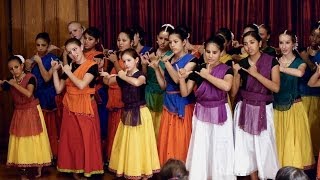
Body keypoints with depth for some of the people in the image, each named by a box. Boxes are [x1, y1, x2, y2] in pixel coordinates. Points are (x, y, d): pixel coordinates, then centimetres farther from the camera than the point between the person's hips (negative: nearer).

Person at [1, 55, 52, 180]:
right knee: (21, 141, 5)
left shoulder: (30, 77, -13)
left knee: (34, 140, 3)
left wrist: (15, 84, -24)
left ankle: (39, 167, 14)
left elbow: (28, 93, -28)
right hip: (19, 114, 4)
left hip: (32, 112, -4)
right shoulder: (10, 81, 2)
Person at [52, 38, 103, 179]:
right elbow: (58, 89, 11)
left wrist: (68, 72, -10)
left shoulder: (92, 66, -8)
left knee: (86, 138, -3)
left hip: (85, 107, -5)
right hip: (70, 108, 5)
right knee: (71, 139, 7)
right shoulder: (69, 67, 10)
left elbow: (81, 85, -21)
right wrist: (55, 70, 5)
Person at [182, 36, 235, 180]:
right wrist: (182, 78, -14)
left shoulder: (226, 69, -6)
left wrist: (207, 75, -18)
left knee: (219, 150, 2)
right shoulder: (198, 69, 2)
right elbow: (185, 93, 4)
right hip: (201, 114, 3)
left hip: (220, 114, -2)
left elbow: (226, 86, -28)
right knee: (200, 150, 5)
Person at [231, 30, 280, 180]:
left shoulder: (271, 61, -5)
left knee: (263, 146, 3)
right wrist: (235, 73, -12)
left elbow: (276, 87, -15)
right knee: (247, 146, 6)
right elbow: (233, 93, 2)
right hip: (244, 110, 2)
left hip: (263, 109, -2)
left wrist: (255, 74, -17)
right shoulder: (241, 64, 2)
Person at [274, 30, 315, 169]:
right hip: (277, 107, 3)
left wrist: (281, 68, -23)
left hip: (294, 107, -2)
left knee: (293, 141, -4)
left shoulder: (299, 62, 0)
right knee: (278, 141, 2)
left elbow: (300, 73, -25)